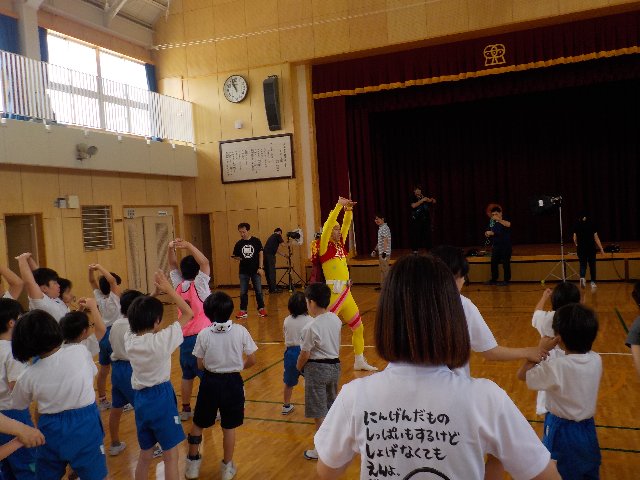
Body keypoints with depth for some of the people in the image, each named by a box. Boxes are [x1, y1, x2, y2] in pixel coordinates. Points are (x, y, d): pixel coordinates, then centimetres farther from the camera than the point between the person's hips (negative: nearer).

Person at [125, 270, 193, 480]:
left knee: (145, 456, 21)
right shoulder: (161, 340, -20)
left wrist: (156, 292, 8)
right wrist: (168, 289, -9)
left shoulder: (129, 339, -4)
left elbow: (141, 317, 15)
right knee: (171, 456, 6)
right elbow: (189, 313, -12)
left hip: (140, 399, 6)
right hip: (161, 398, -6)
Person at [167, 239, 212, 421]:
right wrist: (188, 246, -23)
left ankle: (185, 410, 23)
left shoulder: (179, 285, 6)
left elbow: (173, 266, 16)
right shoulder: (199, 285, -11)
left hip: (185, 338, 6)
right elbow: (205, 263, -21)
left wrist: (171, 249, 1)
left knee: (187, 376, 15)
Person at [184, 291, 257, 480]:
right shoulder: (240, 331, -12)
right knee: (229, 427, 14)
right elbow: (252, 360, -6)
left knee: (198, 424, 20)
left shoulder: (204, 334, -12)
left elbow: (201, 365, -5)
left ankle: (193, 463, 32)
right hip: (233, 383, 0)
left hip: (210, 383, 0)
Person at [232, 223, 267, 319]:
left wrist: (261, 267, -6)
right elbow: (235, 256, 11)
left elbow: (261, 254, -2)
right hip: (243, 271, 2)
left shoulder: (256, 241, -3)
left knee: (258, 291, 5)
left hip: (255, 270, -2)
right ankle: (243, 311, 14)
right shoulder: (239, 243, 2)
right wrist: (237, 258, -9)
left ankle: (261, 309, 17)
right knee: (243, 292, 6)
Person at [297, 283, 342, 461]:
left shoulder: (312, 327, -22)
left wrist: (298, 366, 4)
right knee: (332, 407, 22)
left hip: (317, 368, -7)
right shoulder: (336, 320, -1)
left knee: (319, 413, 5)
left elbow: (305, 354, -14)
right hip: (335, 365, 7)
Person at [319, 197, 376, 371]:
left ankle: (359, 361, 29)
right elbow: (328, 225, -18)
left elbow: (346, 224, 10)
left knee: (358, 327, 15)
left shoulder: (340, 244, 11)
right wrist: (339, 206, -18)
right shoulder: (325, 247, -7)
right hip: (332, 292, -8)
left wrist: (349, 210, -5)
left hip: (346, 292, 8)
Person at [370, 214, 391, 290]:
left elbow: (385, 240, -22)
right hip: (380, 252, 10)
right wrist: (375, 250, 25)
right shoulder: (380, 228, 16)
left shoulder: (384, 228, -14)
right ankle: (382, 285, 21)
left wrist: (384, 252, -27)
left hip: (384, 252, -10)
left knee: (385, 269, -6)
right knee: (382, 269, 14)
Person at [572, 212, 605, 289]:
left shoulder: (576, 225, 1)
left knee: (582, 265, 3)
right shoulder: (592, 225, -1)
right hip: (591, 248, 0)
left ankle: (582, 277, -25)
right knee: (592, 265, 11)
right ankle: (593, 282, 16)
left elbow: (575, 239, 4)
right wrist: (601, 249, 0)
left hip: (581, 248, 0)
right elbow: (596, 238, -4)